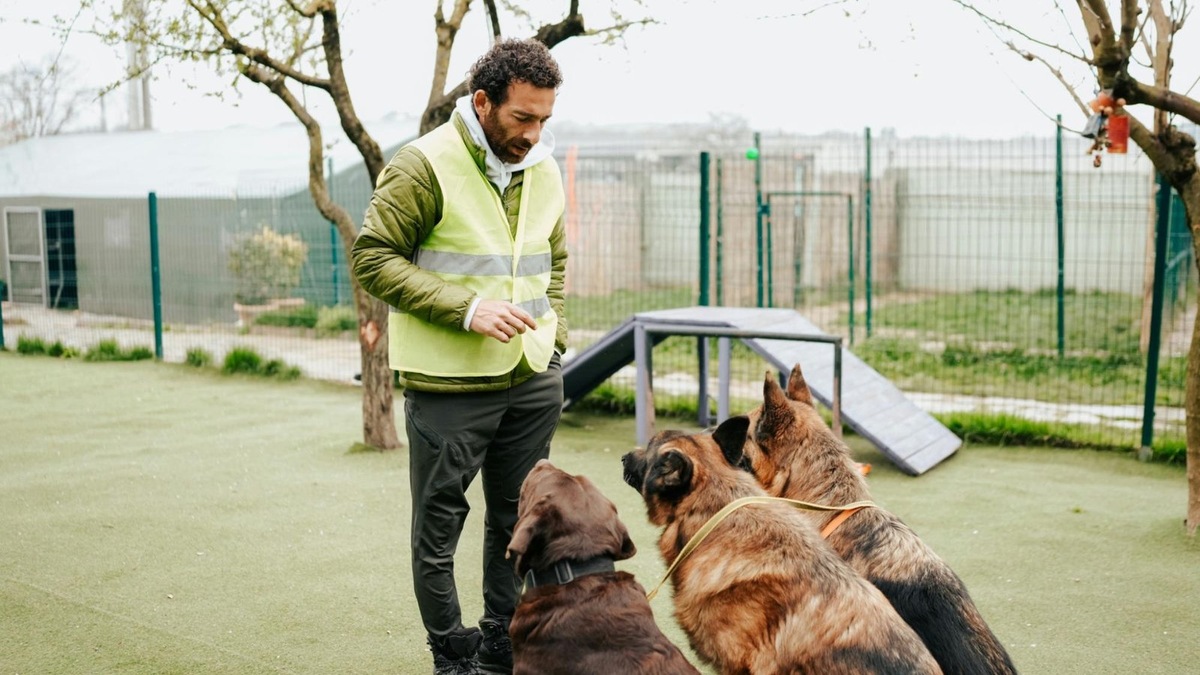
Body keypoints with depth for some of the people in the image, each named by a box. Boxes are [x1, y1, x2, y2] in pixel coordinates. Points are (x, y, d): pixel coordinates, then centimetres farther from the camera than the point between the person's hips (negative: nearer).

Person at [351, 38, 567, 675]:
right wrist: (466, 309, -22)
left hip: (533, 381, 6)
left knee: (519, 520, 15)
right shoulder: (424, 167, -14)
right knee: (439, 526, 6)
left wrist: (551, 324, 8)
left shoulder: (543, 168, 8)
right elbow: (372, 258, -16)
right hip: (449, 384, -6)